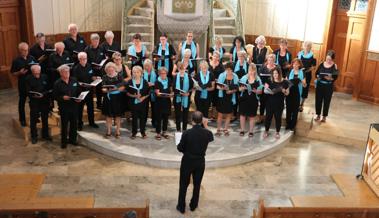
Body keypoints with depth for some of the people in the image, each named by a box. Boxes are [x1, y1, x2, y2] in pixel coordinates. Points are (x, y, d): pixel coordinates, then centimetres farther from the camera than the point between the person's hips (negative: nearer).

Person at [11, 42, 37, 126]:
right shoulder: (16, 61, -6)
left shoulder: (31, 58, 2)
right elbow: (13, 73, -3)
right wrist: (20, 72, -21)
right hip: (22, 84, -3)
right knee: (22, 101, 7)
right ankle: (22, 119, 18)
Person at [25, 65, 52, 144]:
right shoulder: (29, 79, -4)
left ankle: (45, 135, 27)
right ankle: (34, 136, 15)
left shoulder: (44, 77, 1)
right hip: (34, 102, -2)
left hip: (44, 101, 2)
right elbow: (28, 91, -7)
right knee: (33, 119, 3)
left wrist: (43, 94, -12)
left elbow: (49, 89, 4)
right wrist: (34, 95, -25)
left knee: (45, 119, 12)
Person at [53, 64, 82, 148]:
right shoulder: (57, 83, -6)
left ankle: (72, 139, 28)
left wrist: (79, 98, -6)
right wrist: (62, 97, -21)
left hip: (74, 106, 3)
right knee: (64, 124, 5)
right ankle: (64, 141, 18)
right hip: (64, 107, -3)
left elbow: (79, 91, 11)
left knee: (74, 123, 11)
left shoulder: (74, 81, 4)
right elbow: (55, 96, -5)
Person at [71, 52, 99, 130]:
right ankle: (79, 124, 20)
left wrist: (95, 78, -5)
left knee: (90, 106, 16)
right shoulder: (76, 68, -13)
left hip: (89, 89, 5)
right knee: (80, 107, 6)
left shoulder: (89, 66, 3)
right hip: (80, 90, -5)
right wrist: (80, 84, -31)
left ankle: (91, 122, 31)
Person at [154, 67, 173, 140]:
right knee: (159, 117, 0)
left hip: (167, 101, 4)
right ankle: (158, 133, 9)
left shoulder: (169, 80, 4)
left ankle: (164, 132, 24)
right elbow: (157, 93, -14)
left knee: (166, 117, 11)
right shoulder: (157, 82, -9)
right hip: (159, 102, -4)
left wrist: (171, 94, -5)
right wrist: (165, 95, -29)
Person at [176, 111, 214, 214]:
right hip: (200, 162, 2)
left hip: (187, 162, -2)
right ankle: (193, 205, 35)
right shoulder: (207, 133, -15)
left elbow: (180, 148, -12)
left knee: (183, 185, 15)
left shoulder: (187, 133, -23)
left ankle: (181, 207, 26)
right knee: (197, 185, 20)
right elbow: (211, 139, 10)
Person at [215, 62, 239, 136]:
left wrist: (231, 91, -16)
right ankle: (218, 130, 13)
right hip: (222, 97, -2)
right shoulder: (222, 75, -5)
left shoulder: (235, 77, -1)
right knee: (220, 114, 2)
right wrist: (222, 88, -25)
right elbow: (217, 86, -5)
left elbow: (236, 88, 3)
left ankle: (226, 129, 24)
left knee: (228, 115, 10)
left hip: (231, 98, 2)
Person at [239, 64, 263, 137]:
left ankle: (251, 131, 17)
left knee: (251, 116, 6)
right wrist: (242, 88, -20)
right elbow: (239, 89, 1)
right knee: (242, 114, 5)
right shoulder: (244, 78, -1)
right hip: (244, 99, 1)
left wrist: (255, 91, -19)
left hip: (253, 100, -1)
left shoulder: (258, 79, -2)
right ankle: (242, 130, 18)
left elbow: (260, 91, 0)